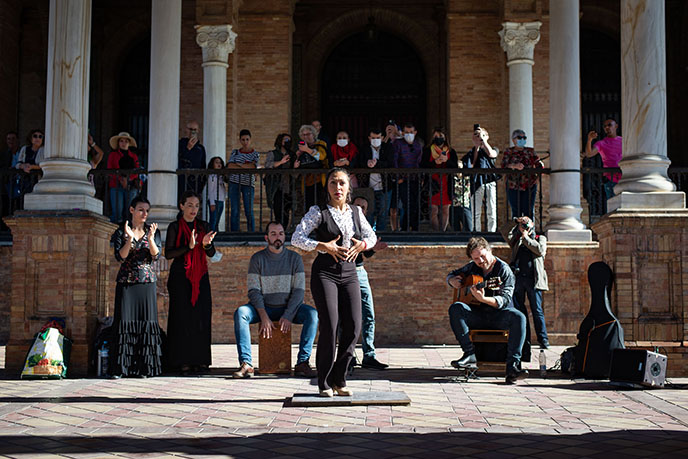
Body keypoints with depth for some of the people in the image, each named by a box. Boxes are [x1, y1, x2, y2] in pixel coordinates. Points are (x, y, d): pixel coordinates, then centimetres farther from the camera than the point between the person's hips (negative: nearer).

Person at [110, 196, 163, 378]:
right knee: (125, 321, -5)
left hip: (147, 282, 1)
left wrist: (150, 238, -20)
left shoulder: (153, 231, 8)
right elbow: (120, 257, -6)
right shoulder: (121, 232, 4)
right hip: (126, 281, -1)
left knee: (146, 321, -2)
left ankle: (142, 367, 2)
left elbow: (156, 255, -4)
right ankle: (120, 367, -2)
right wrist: (130, 239, -20)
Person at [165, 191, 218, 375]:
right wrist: (189, 246, -20)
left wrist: (206, 244, -17)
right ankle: (183, 361, -3)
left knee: (201, 317, -1)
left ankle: (200, 360, 4)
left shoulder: (204, 226, 11)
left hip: (200, 277, 3)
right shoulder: (175, 227, 1)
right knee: (182, 317, -6)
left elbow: (211, 254, 5)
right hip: (180, 277, -3)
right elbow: (168, 254, -7)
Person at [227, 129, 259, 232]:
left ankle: (251, 234, 0)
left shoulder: (255, 154, 8)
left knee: (249, 212, -4)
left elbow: (253, 166, -9)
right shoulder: (235, 152, 12)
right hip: (234, 182, 1)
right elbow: (230, 166, -3)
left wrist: (238, 164, -5)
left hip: (248, 184, -1)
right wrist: (245, 167, -8)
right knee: (234, 211, -1)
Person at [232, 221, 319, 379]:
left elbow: (299, 290, -4)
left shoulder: (294, 258, 1)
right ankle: (246, 363, -31)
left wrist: (288, 316, -17)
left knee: (312, 313, -27)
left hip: (288, 307, 1)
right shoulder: (257, 258, 0)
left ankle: (302, 363, -27)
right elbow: (254, 291, -7)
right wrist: (264, 317, -20)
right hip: (263, 307, 0)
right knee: (240, 313, -29)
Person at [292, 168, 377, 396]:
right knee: (329, 326, -12)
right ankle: (324, 382, 1)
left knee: (353, 327, -4)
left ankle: (339, 379, 10)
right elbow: (297, 238, -8)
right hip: (325, 272, -4)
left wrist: (362, 244, 0)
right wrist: (324, 246, -19)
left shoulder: (356, 212, 12)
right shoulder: (318, 212, -1)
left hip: (349, 273, 4)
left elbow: (371, 236, 22)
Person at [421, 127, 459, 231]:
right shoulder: (427, 150, 8)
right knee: (433, 211, -7)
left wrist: (447, 160, -15)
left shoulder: (451, 151, 12)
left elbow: (456, 167, 2)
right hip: (432, 184, -2)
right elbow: (423, 165, -2)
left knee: (445, 211, 1)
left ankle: (442, 232, 7)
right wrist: (435, 162, -16)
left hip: (446, 185, 2)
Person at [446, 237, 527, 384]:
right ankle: (470, 354, -27)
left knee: (519, 317, -34)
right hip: (478, 314, 3)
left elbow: (505, 300, -18)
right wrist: (453, 281, -2)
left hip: (499, 315, -3)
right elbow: (451, 275, 25)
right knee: (455, 308, -24)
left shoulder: (503, 270, -7)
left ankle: (512, 365, -39)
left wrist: (483, 299, -37)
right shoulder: (472, 268, 9)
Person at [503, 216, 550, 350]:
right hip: (517, 278, 3)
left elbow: (540, 250, -4)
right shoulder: (517, 240, 21)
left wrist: (526, 238, 1)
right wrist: (516, 227, 10)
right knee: (519, 310, 1)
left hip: (532, 279, -3)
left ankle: (543, 340, -2)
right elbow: (509, 238, 1)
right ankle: (524, 339, 7)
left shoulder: (540, 238, 15)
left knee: (537, 310, -5)